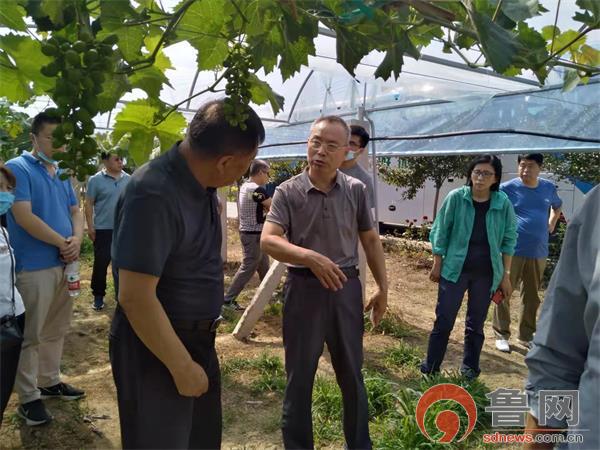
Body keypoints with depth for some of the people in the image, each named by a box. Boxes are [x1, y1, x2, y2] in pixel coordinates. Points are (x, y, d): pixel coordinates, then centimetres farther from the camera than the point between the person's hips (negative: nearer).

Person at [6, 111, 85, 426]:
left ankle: (50, 382, 32)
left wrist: (77, 240, -7)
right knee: (30, 335, 3)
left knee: (56, 329, 17)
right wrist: (63, 242, -13)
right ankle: (28, 397, 14)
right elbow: (23, 216, -18)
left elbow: (75, 211, 14)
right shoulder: (18, 168, -9)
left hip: (64, 264, 7)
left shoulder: (61, 173, 13)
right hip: (34, 267, -7)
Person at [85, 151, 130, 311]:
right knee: (100, 264, 4)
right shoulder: (96, 180, -5)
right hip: (103, 230, -3)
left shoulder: (128, 179, 5)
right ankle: (98, 296, 19)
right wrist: (90, 227, -9)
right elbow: (89, 204, -4)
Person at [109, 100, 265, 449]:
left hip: (199, 339, 9)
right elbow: (136, 298, -29)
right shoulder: (154, 195, -28)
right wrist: (182, 366, -21)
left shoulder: (201, 181, 0)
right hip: (155, 347, -8)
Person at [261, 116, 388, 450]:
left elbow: (371, 240, 8)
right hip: (304, 288, -2)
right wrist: (311, 257, -31)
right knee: (300, 375, 11)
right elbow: (268, 240, -17)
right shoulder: (288, 192, -7)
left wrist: (383, 288, 8)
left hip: (347, 287, 2)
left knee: (352, 374, 16)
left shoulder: (356, 190, 1)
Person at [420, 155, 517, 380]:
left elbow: (509, 239, 4)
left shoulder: (503, 203, -5)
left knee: (476, 322, 15)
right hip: (455, 269, -1)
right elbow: (440, 232, -2)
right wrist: (437, 265, 0)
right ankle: (430, 366, 18)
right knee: (444, 319, 4)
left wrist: (505, 275, 4)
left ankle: (470, 366, 31)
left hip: (486, 274, 2)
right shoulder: (456, 198, -9)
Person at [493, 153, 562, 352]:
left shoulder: (548, 188, 7)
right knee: (503, 293, 0)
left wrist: (551, 225, 14)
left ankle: (526, 336, 28)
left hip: (538, 252, 5)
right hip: (512, 250, -4)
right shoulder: (508, 188, -8)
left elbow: (557, 206, 28)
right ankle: (501, 336, 14)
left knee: (532, 297, 13)